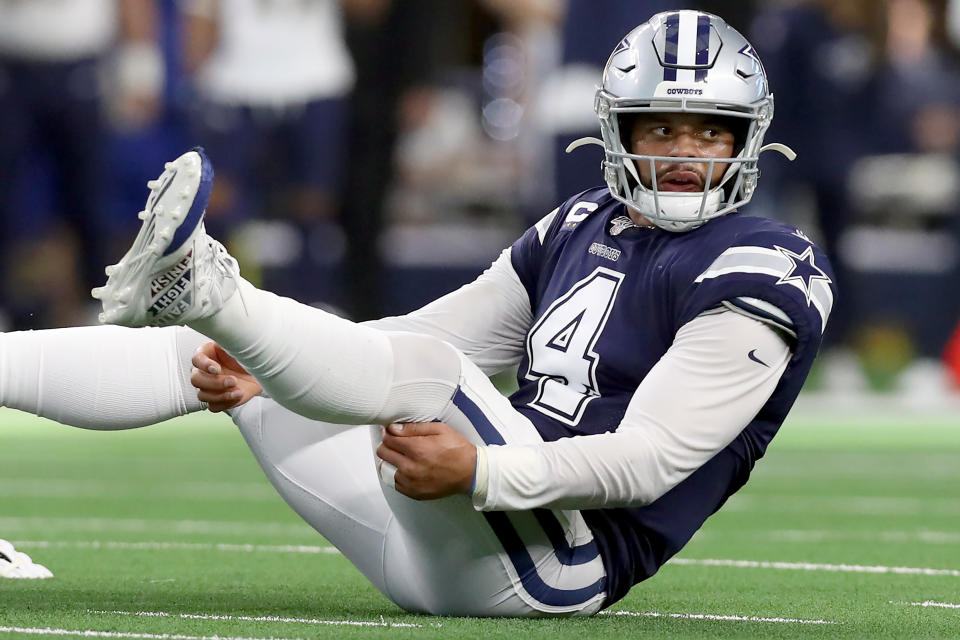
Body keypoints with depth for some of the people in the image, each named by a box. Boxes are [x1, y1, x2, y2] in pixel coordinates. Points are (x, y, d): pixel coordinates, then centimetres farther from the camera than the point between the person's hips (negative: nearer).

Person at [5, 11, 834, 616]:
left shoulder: (757, 273, -6)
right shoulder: (579, 232, 19)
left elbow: (650, 459, -17)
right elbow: (431, 328, 20)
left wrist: (479, 472, -30)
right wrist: (258, 374, 4)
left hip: (559, 562, -8)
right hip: (435, 547, 8)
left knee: (424, 364, -31)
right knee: (214, 357, 6)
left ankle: (199, 288, -50)